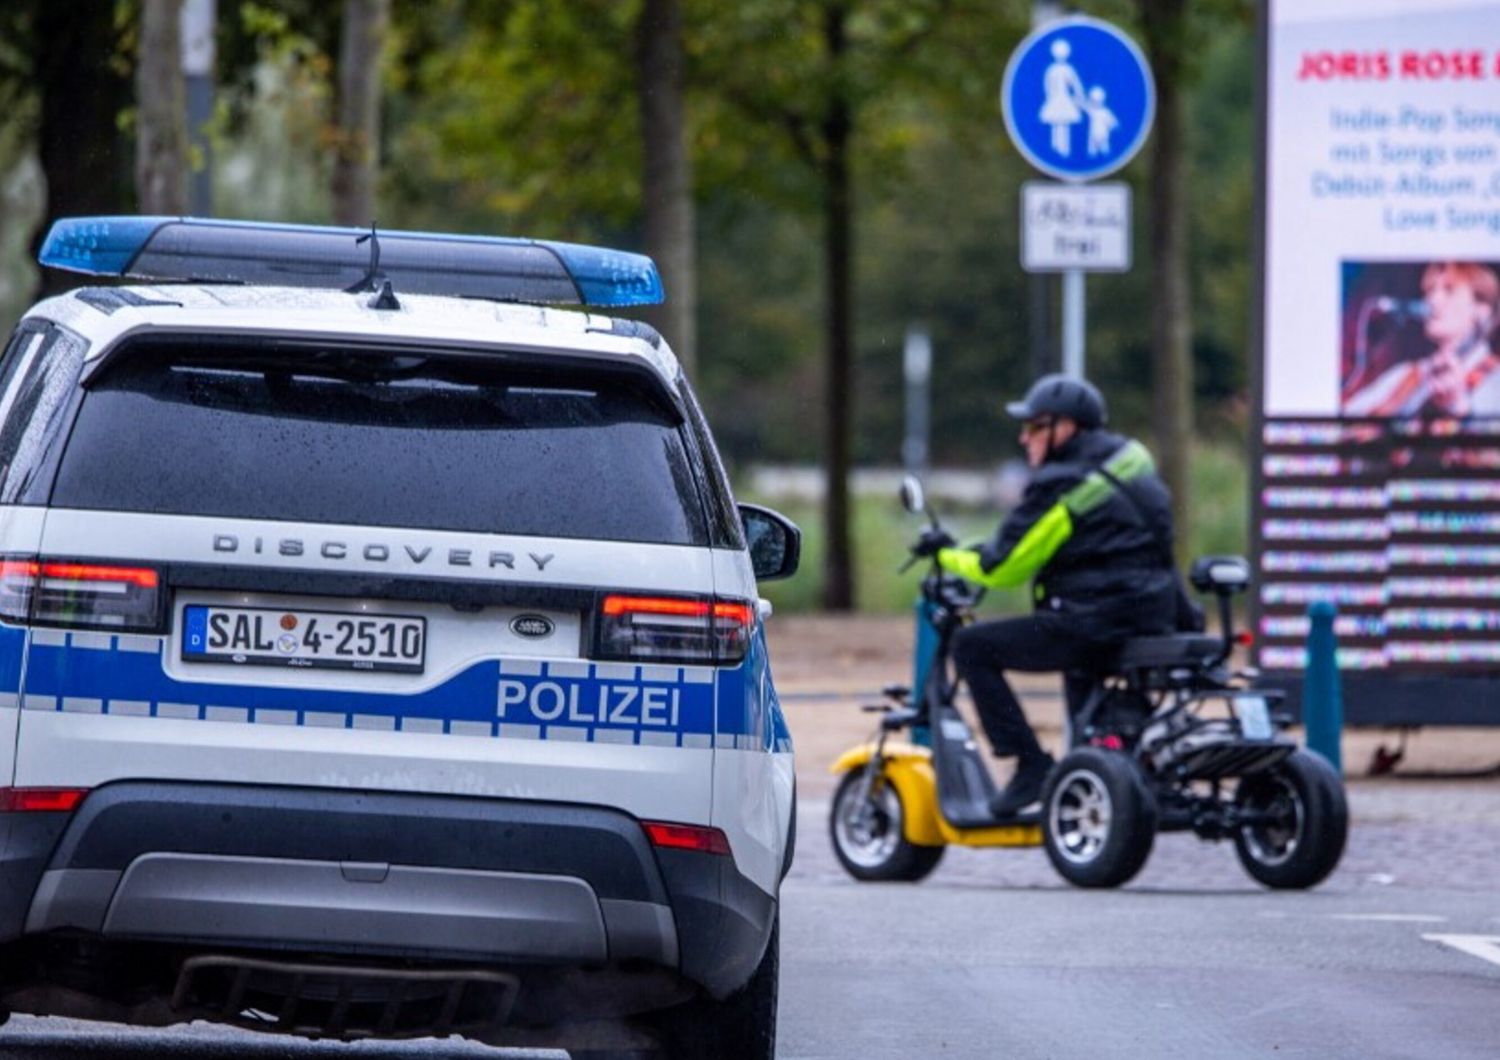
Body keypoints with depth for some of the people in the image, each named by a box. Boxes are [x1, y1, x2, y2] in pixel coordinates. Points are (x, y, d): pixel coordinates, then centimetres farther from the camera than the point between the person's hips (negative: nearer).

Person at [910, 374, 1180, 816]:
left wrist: (947, 553, 8)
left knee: (972, 647, -2)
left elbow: (1001, 568, -9)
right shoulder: (1130, 454, 12)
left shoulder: (1060, 489, -14)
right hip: (1156, 617, 9)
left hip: (1099, 621, -9)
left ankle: (1030, 765, -6)